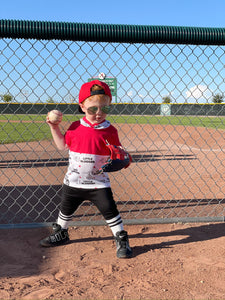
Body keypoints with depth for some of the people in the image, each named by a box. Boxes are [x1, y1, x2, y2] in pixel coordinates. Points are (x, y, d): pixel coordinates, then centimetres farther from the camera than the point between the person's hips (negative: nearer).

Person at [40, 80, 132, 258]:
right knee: (66, 210, 20)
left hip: (98, 182, -3)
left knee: (109, 210, -4)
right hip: (73, 181, 3)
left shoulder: (110, 131, -9)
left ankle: (122, 240, 15)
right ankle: (60, 234, 45)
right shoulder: (76, 127, -3)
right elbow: (63, 145, 9)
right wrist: (54, 127, 3)